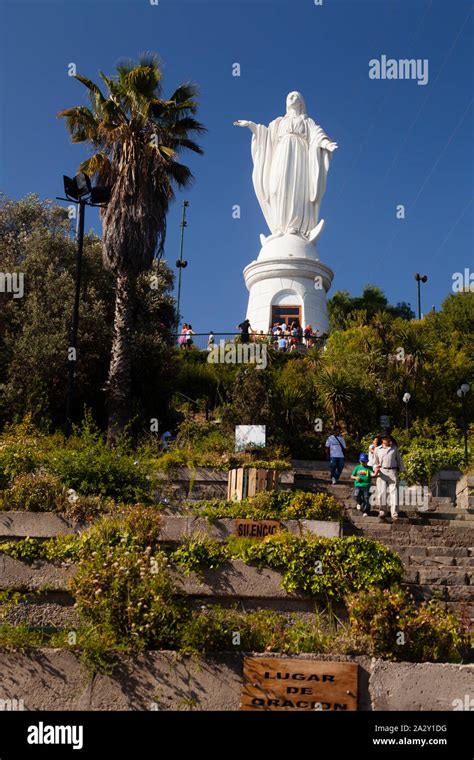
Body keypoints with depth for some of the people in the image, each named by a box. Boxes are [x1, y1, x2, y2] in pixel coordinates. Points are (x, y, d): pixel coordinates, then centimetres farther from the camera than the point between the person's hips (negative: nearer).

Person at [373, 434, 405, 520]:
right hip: (382, 472, 0)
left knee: (394, 492, -7)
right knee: (382, 492, -3)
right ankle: (381, 511, 8)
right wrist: (376, 469, -1)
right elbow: (375, 462, 18)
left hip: (393, 472, 0)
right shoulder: (378, 450, 13)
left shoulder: (394, 449, 13)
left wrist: (402, 471, 13)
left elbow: (399, 460, 17)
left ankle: (394, 514, -10)